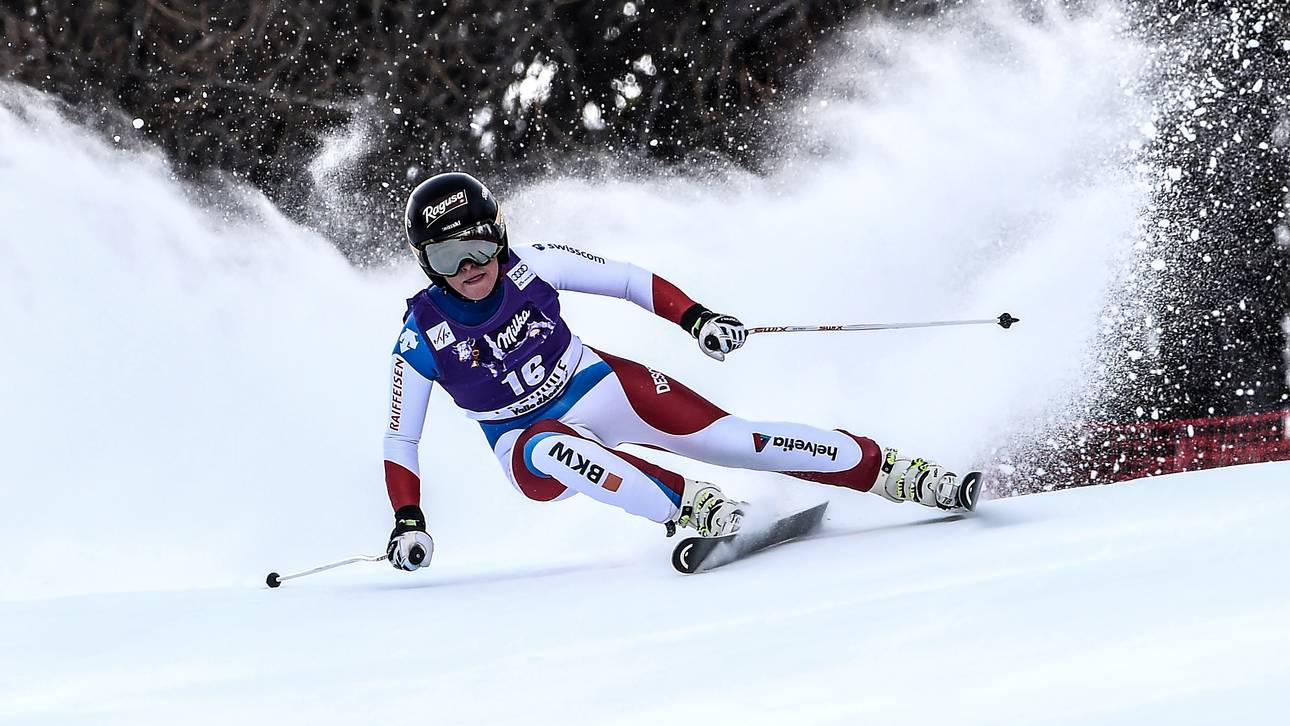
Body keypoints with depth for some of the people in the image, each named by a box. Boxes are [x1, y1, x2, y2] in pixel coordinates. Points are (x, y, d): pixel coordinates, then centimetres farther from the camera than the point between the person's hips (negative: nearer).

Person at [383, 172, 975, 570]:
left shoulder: (531, 267, -15)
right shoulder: (422, 336, -17)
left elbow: (630, 280, -3)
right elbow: (400, 440, -8)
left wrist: (693, 317, -18)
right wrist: (407, 523, -20)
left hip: (600, 387, 1)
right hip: (528, 438, -1)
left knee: (731, 439, -16)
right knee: (555, 454, -40)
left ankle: (894, 471, -11)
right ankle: (694, 508, -40)